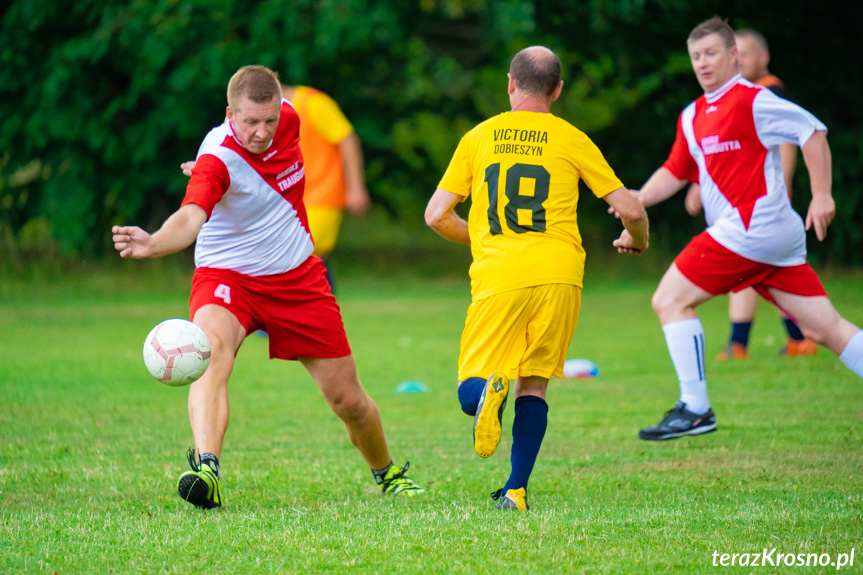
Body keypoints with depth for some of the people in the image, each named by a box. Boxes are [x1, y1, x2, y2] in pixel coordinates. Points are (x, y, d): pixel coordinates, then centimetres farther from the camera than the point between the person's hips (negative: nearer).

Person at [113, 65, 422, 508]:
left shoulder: (287, 117, -10)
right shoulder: (218, 159, -28)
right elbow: (190, 217, -47)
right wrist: (154, 243, -65)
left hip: (298, 277, 5)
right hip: (227, 277, -5)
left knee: (349, 401, 8)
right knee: (212, 347, -38)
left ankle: (386, 473, 36)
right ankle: (206, 469, -50)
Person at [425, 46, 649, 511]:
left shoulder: (478, 137, 11)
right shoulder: (571, 140, 8)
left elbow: (437, 216, 10)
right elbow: (630, 210, 6)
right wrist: (636, 241, 29)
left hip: (497, 277, 0)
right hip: (559, 274, 0)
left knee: (469, 390, 5)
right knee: (534, 385, 13)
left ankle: (489, 390, -31)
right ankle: (516, 491, 2)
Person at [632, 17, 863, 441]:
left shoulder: (751, 100, -7)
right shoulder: (691, 117, 19)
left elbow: (812, 131, -8)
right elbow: (675, 172, 25)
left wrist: (821, 194, -12)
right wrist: (639, 199, 8)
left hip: (753, 227, -9)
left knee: (670, 300, -7)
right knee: (824, 329, 5)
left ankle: (695, 409, -6)